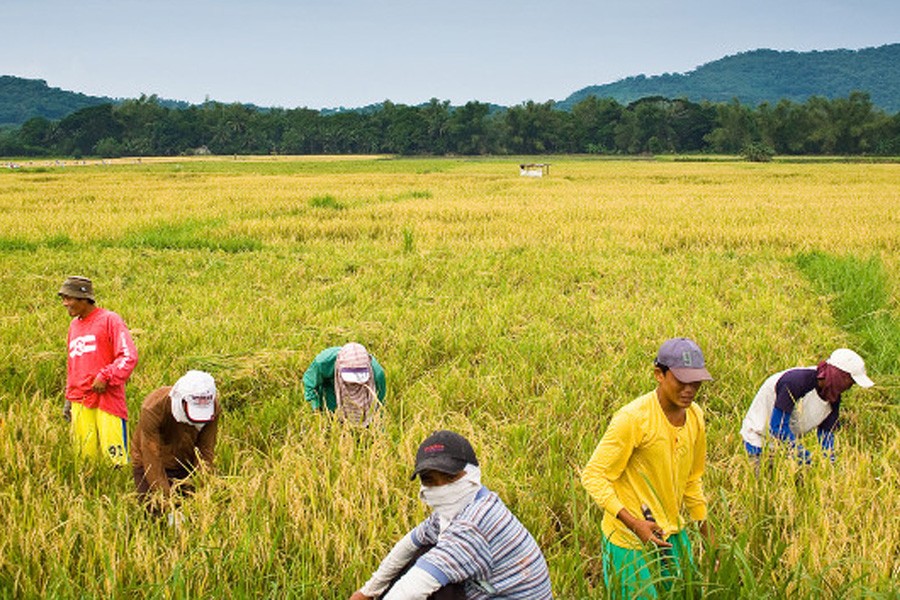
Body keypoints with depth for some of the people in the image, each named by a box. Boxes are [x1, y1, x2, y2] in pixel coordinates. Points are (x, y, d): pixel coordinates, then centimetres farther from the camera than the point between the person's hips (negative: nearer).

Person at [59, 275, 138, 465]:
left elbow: (129, 356, -10)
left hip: (107, 399, -6)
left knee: (114, 455, -7)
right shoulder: (74, 325, 18)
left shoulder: (109, 320, -3)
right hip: (80, 403, 6)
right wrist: (69, 398, 22)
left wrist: (105, 377, -18)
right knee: (85, 455, 5)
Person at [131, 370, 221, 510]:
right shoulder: (154, 408, -33)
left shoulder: (212, 408, -22)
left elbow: (206, 451, -15)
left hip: (185, 466, 3)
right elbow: (152, 458, -28)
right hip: (149, 466, -3)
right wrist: (165, 496, -29)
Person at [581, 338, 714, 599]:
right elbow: (593, 476, -20)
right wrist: (634, 524, -28)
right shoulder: (633, 418, -21)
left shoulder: (695, 416, 2)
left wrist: (708, 535, 16)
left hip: (673, 533, 7)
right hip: (629, 540, -7)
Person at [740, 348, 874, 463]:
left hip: (788, 443, 8)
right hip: (760, 441, -8)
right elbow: (777, 427, -31)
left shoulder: (833, 397, -5)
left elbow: (826, 433, 2)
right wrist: (807, 459, -31)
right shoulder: (795, 381, -29)